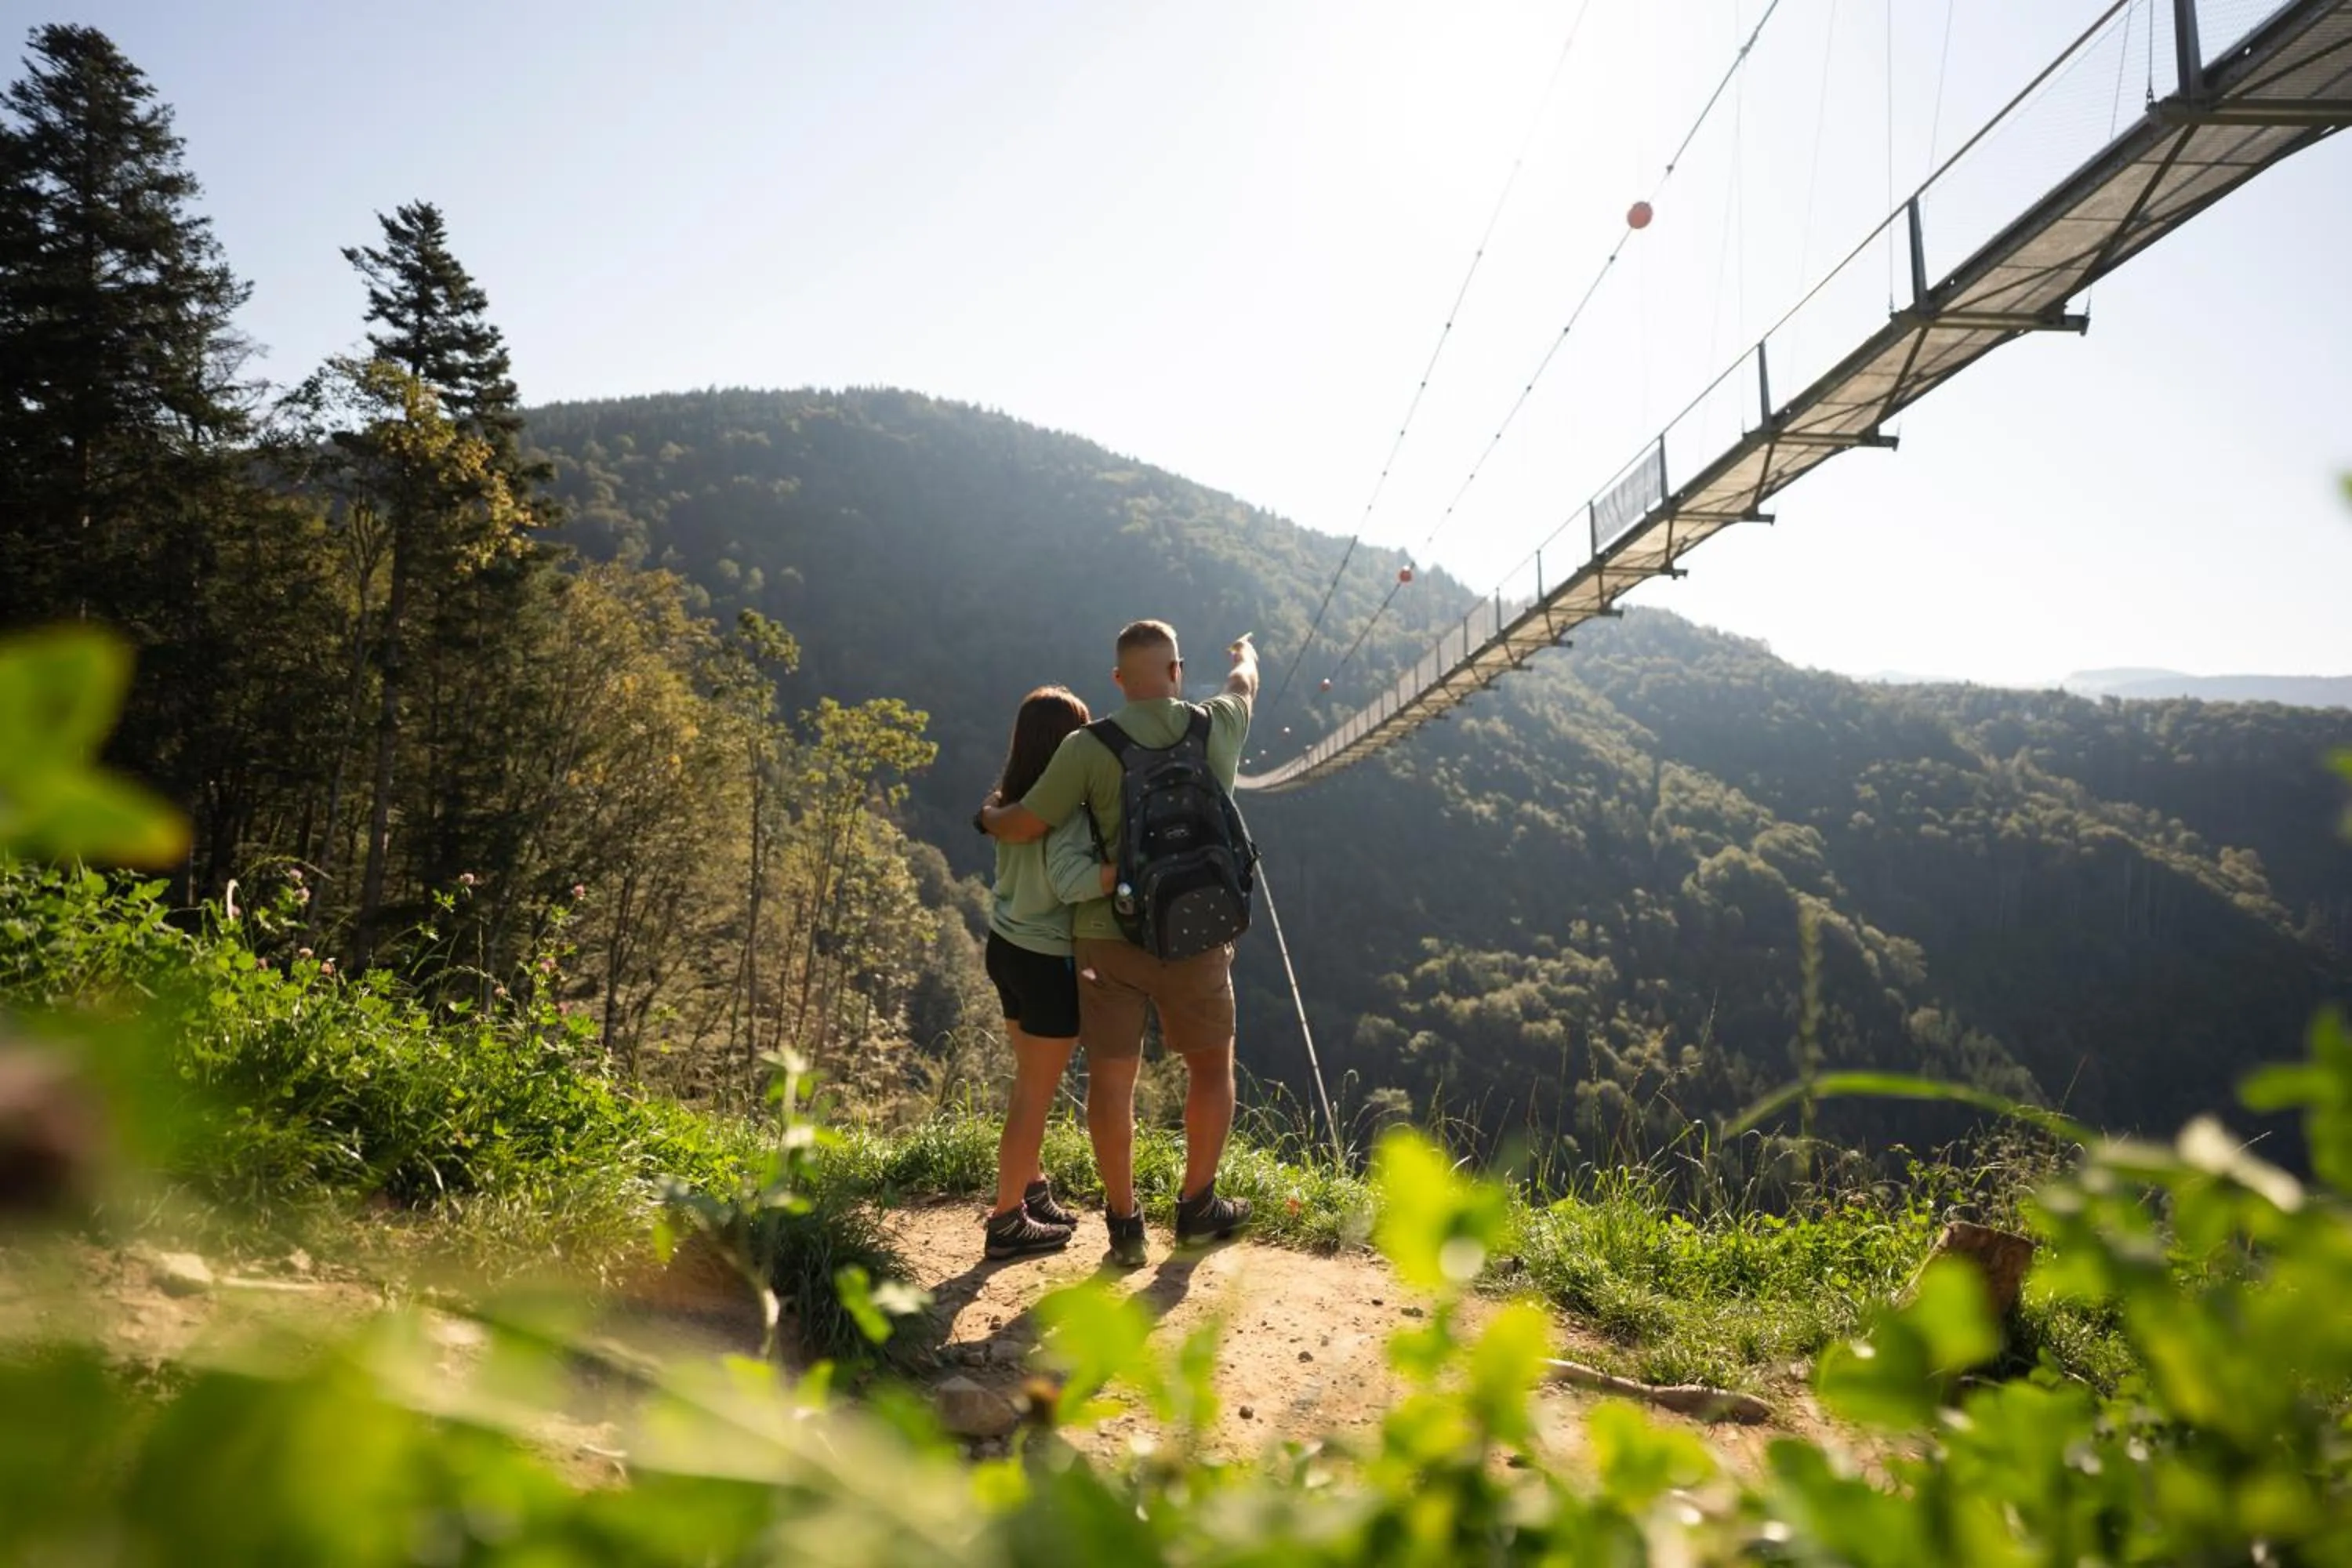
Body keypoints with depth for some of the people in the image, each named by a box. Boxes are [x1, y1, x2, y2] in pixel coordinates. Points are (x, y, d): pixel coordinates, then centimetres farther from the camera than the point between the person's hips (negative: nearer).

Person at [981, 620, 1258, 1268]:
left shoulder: (1088, 747, -9)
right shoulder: (1216, 728, -1)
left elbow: (1021, 827, -8)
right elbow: (1243, 686, 24)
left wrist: (989, 813, 15)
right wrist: (1245, 652, 47)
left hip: (1109, 935, -1)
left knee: (1111, 1076, 9)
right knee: (1211, 1066, 19)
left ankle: (1124, 1224, 17)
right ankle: (1197, 1208, 29)